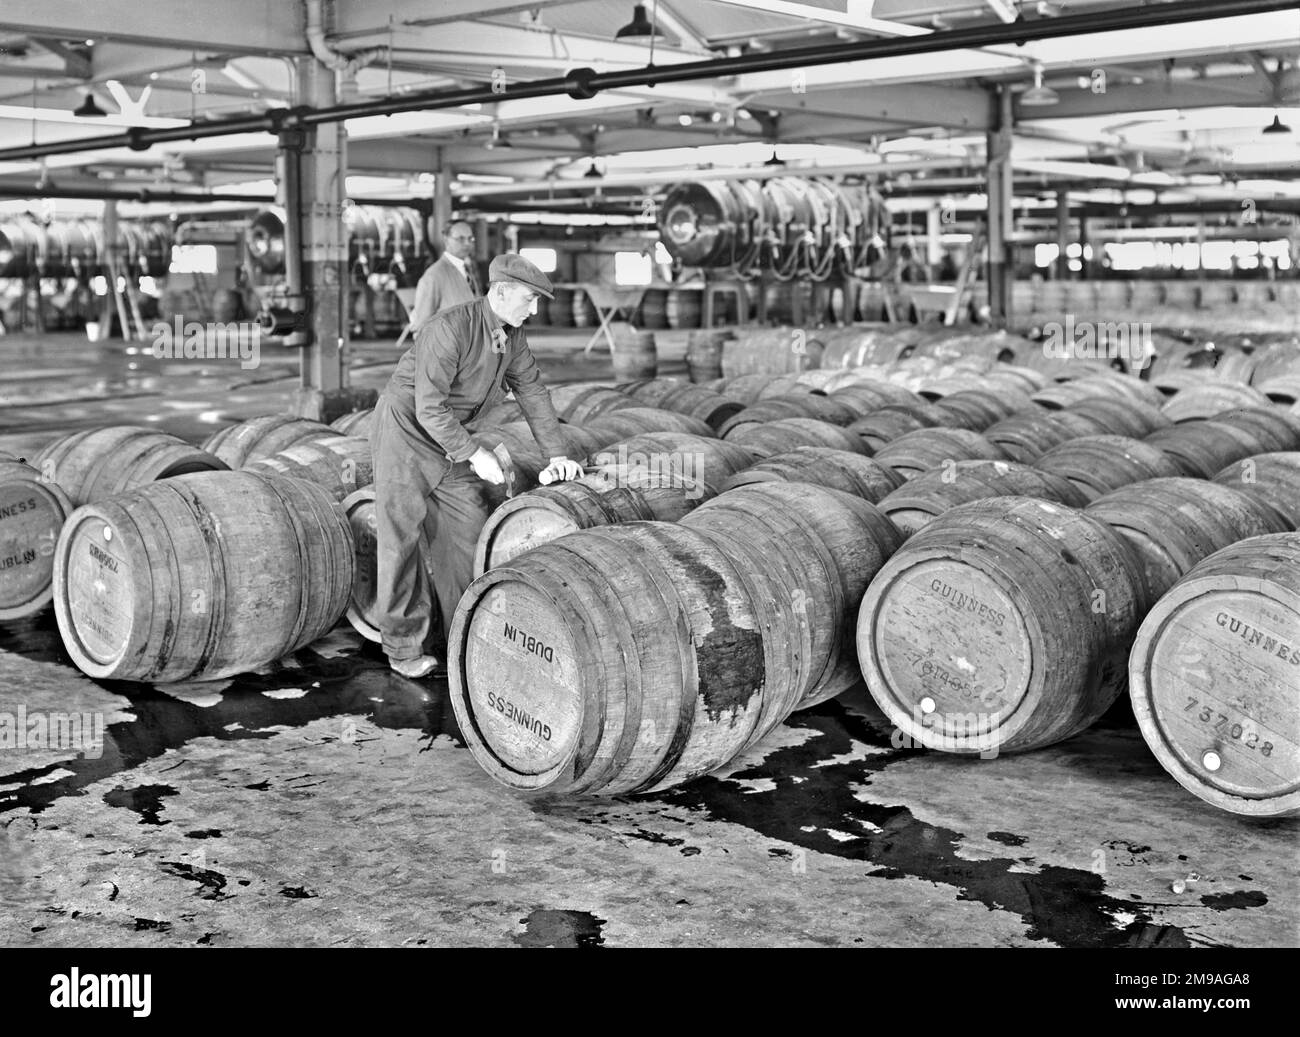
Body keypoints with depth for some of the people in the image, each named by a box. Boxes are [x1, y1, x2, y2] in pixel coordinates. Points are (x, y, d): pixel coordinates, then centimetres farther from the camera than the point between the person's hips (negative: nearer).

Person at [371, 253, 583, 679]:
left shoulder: (512, 334, -2)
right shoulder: (449, 329, -27)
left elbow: (532, 391, 7)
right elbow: (430, 408, -28)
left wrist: (557, 455, 3)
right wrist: (475, 455, -23)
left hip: (451, 435, 8)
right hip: (406, 427, -8)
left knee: (469, 525, 5)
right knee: (401, 534, -5)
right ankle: (404, 647, 3)